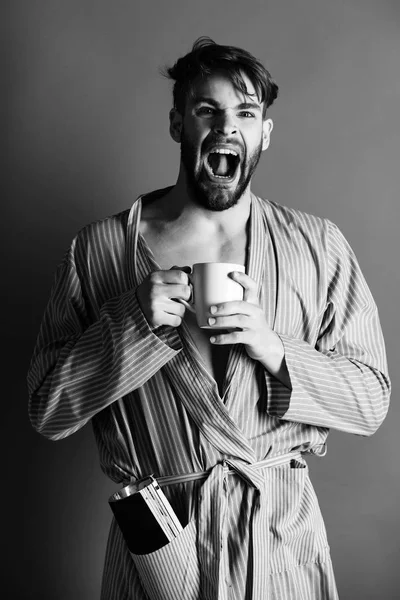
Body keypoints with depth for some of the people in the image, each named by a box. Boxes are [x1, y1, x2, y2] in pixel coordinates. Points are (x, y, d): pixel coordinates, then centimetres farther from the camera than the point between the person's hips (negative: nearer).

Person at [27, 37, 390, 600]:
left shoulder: (318, 246, -6)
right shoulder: (99, 248, -9)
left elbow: (372, 399, -4)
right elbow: (47, 411, -8)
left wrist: (275, 351, -21)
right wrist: (131, 323, -23)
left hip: (281, 532, 2)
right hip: (156, 535, 0)